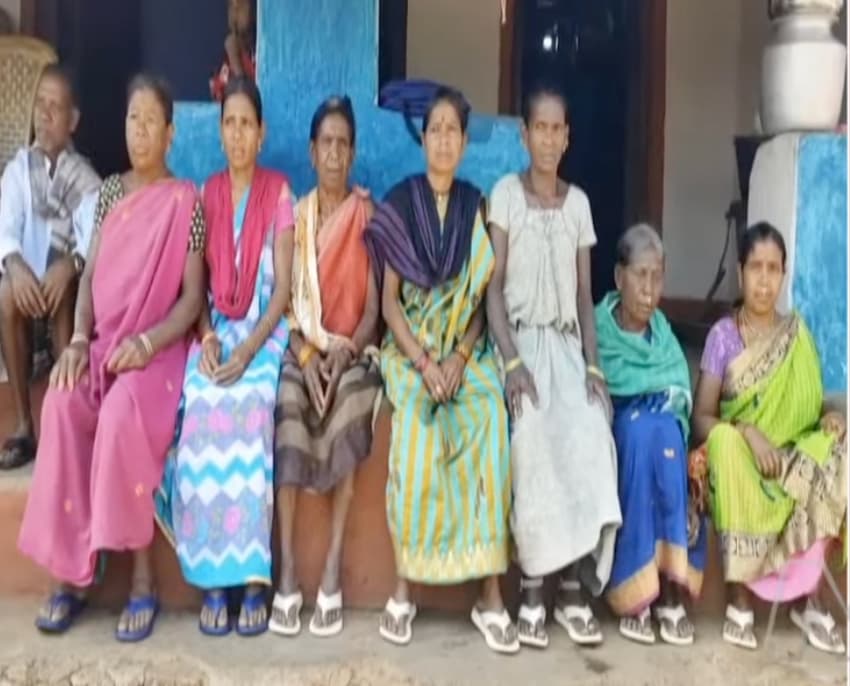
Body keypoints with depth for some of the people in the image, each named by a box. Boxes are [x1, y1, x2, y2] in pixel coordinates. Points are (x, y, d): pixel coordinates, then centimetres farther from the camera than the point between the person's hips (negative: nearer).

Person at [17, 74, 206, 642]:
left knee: (123, 409, -34)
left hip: (158, 349, -4)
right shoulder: (110, 192, 13)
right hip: (103, 343, 4)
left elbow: (193, 296, -5)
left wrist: (147, 342, -19)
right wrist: (78, 340, -5)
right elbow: (90, 276, 11)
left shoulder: (184, 200, -1)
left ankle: (142, 577, -23)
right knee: (62, 401, -26)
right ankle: (70, 571, -18)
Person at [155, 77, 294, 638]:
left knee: (247, 408, -32)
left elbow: (283, 287, -3)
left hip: (264, 329, -2)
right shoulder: (207, 194, 13)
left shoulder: (278, 192, 3)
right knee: (202, 412, -27)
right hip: (215, 329, 3)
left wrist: (250, 348, -17)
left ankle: (255, 576, -25)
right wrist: (208, 337, -10)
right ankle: (212, 578, -20)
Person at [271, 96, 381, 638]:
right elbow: (285, 299, 3)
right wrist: (306, 351, -13)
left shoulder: (366, 214, 4)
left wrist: (346, 349, -18)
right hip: (302, 347, 1)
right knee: (286, 399, -31)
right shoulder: (295, 215, 9)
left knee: (351, 397, -34)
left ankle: (333, 574, -30)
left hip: (352, 348, -1)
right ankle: (287, 574, -29)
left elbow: (373, 303, -1)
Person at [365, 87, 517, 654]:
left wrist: (459, 359, -11)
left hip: (466, 349, 1)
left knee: (489, 424, -26)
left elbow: (483, 297, 5)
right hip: (410, 349, -1)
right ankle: (404, 589, -15)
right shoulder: (398, 206, 3)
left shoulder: (476, 208, 9)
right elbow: (389, 300, -1)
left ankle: (492, 594, -20)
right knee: (416, 440, -28)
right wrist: (424, 363, -14)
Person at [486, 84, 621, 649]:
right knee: (537, 456, -26)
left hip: (567, 348, 3)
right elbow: (493, 286, -6)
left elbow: (585, 293, 10)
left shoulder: (578, 202, 12)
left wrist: (593, 363, -3)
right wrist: (511, 361, -18)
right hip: (522, 344, -3)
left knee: (587, 451, -23)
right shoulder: (506, 194, 0)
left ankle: (572, 590, -14)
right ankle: (533, 593, -15)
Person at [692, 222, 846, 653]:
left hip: (790, 453, 3)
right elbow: (701, 417, -8)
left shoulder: (797, 334, 8)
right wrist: (747, 432, -25)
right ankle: (738, 599, -24)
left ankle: (808, 599, -17)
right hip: (739, 454, -3)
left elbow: (807, 407, 12)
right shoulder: (722, 336, -3)